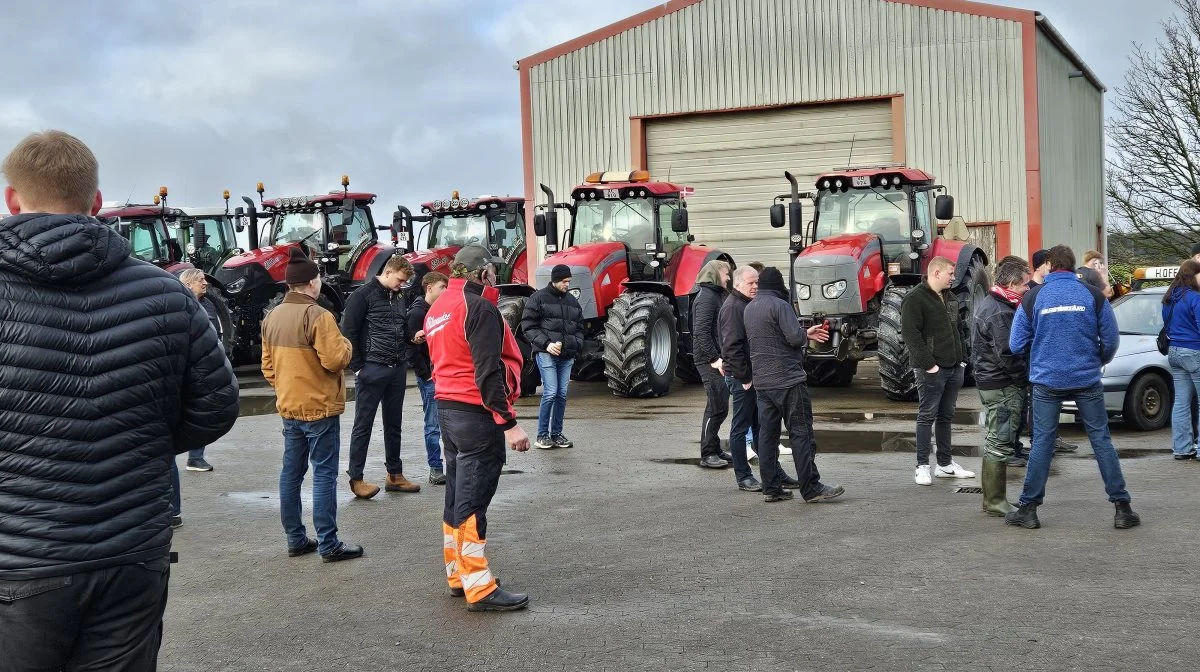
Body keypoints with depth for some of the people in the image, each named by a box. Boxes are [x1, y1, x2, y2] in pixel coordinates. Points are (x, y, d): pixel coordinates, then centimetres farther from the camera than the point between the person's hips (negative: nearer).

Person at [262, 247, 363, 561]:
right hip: (319, 407, -8)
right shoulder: (317, 316, -17)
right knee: (324, 475, -3)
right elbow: (334, 359, -21)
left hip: (289, 407, 8)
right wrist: (345, 344, -2)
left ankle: (296, 540, 18)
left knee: (291, 473, 12)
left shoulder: (272, 317, 8)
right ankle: (328, 544, -1)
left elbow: (268, 365, 14)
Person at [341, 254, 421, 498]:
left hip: (398, 370, 7)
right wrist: (358, 367, -12)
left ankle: (395, 475, 21)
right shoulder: (363, 295, -7)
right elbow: (349, 332, -10)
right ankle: (356, 478, 5)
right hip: (372, 369, -7)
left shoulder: (400, 298, 15)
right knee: (363, 425, 0)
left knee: (394, 424, 12)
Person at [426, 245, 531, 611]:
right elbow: (488, 372, -21)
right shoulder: (479, 307, -14)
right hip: (476, 413, -9)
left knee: (457, 495, 15)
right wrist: (508, 422, -21)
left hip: (446, 408, 9)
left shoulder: (439, 307, 15)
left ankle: (457, 574, 23)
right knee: (473, 499, -8)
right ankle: (479, 587, -5)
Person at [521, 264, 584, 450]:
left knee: (562, 395, 7)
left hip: (567, 356, 6)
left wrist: (577, 344, 3)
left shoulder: (572, 301, 16)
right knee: (550, 393, -10)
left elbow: (579, 327, 22)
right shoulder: (538, 298, -2)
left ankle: (556, 434, 16)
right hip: (546, 354, -6)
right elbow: (528, 326, -6)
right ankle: (542, 435, 0)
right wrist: (546, 344, -16)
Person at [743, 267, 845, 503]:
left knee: (767, 433, 8)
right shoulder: (779, 305, -13)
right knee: (801, 433, -4)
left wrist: (806, 333, 20)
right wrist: (806, 335, 4)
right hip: (788, 379, -8)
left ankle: (771, 488, 10)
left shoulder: (749, 308, 14)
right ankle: (811, 488, -3)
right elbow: (795, 337, -21)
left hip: (762, 382, 8)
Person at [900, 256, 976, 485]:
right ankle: (922, 466, 2)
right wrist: (928, 364, -20)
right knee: (927, 416, -3)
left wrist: (962, 358, 14)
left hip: (954, 368, 8)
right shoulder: (915, 299, -10)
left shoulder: (950, 298, 17)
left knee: (946, 416, 13)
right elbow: (910, 333, -17)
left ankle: (945, 464, 21)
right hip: (932, 370, -8)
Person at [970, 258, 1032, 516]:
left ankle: (992, 499, 24)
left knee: (995, 442, 16)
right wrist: (1026, 378, -12)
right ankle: (995, 502, 0)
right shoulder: (1000, 313, -19)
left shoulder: (987, 303, 14)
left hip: (988, 381, 11)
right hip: (1003, 386, -11)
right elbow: (1007, 356, -23)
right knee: (1000, 443, -5)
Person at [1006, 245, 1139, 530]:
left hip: (1047, 381, 0)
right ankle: (1122, 507, 9)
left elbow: (1017, 344, 0)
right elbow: (1111, 341, -1)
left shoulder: (1033, 298, -3)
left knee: (1042, 443, 6)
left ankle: (1028, 509, 10)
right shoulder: (1093, 295, -3)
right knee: (1101, 440, 7)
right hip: (1087, 379, 0)